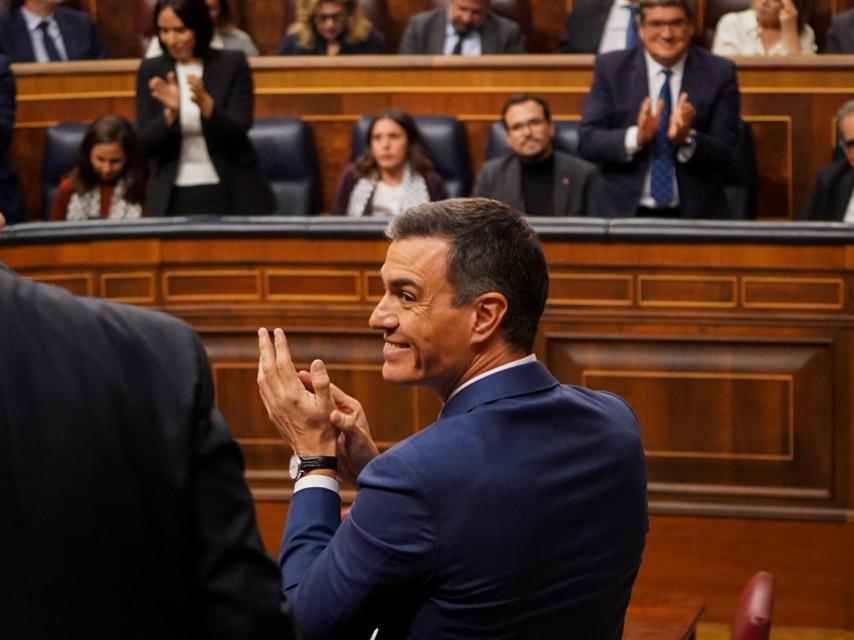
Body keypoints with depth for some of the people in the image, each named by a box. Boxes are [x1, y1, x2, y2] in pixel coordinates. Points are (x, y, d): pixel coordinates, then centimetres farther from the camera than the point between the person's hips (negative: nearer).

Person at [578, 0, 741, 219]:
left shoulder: (719, 73, 3)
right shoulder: (610, 67, 5)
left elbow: (727, 158, 1)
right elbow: (586, 141, -1)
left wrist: (687, 140, -18)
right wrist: (635, 137, -17)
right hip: (623, 210, 0)